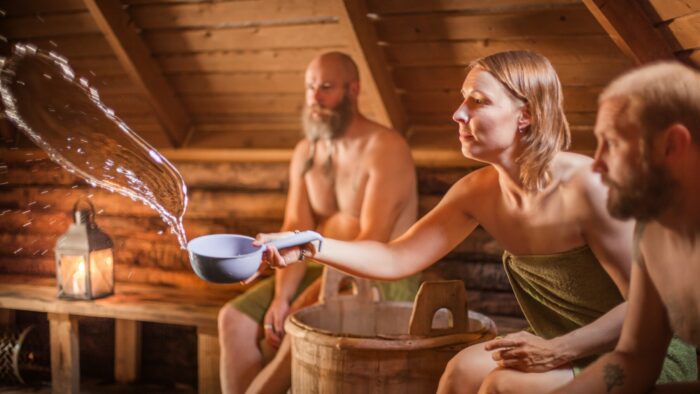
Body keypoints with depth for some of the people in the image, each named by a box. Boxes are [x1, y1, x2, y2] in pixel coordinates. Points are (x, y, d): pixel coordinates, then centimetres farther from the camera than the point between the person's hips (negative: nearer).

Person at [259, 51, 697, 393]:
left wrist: (558, 351, -31)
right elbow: (396, 259, -2)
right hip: (565, 350, 6)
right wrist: (312, 245, -15)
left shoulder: (587, 186, -25)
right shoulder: (479, 191, -5)